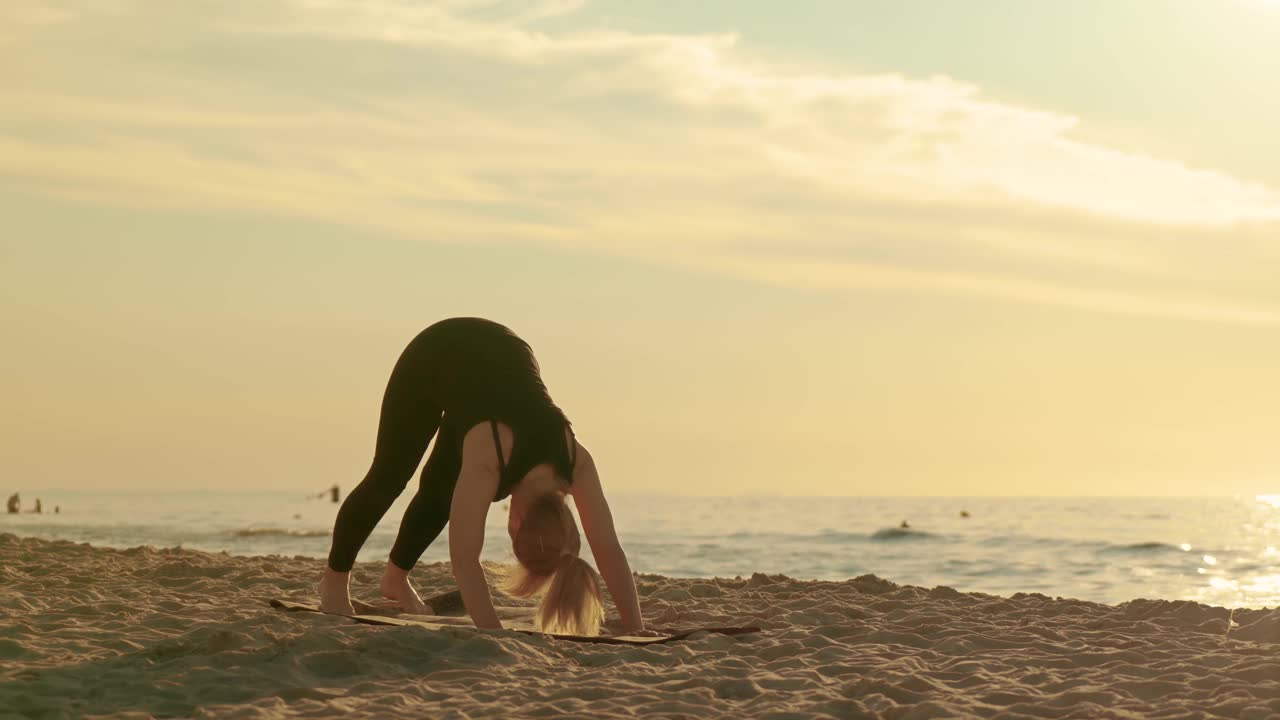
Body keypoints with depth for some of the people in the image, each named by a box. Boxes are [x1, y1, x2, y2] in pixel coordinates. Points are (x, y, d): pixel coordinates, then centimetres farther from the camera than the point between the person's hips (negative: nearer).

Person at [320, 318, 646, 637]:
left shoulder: (576, 461, -29)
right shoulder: (488, 460, -41)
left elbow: (610, 551, -25)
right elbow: (464, 562, -45)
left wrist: (636, 629, -29)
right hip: (433, 356, -4)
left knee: (441, 487, 7)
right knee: (389, 478, 6)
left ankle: (395, 578, 31)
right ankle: (335, 579, 27)